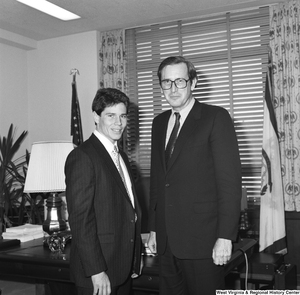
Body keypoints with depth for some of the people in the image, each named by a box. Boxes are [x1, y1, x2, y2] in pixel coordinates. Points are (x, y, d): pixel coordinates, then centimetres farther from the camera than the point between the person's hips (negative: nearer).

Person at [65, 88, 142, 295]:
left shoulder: (121, 157, 13)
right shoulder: (82, 157, -15)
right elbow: (80, 219, -19)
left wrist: (135, 258, 11)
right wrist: (96, 271, -20)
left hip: (125, 267, 8)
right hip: (99, 272, -8)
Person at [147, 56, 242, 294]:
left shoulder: (216, 117, -6)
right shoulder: (159, 123, 12)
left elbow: (230, 179, -11)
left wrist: (225, 236, -15)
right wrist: (154, 228, 13)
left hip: (203, 239, -5)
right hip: (167, 240, 5)